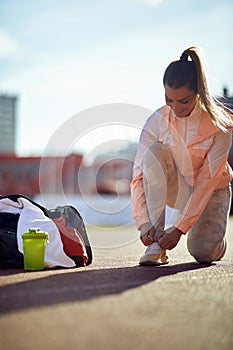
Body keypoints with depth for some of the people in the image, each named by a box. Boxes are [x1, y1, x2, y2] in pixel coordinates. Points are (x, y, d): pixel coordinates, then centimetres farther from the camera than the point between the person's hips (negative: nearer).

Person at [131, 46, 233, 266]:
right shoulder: (158, 121, -18)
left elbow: (207, 181, -26)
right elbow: (139, 174, -20)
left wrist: (179, 228, -31)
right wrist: (144, 223, -32)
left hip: (211, 191, -1)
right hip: (176, 188, 2)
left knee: (202, 252, -25)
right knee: (154, 152, -30)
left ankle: (214, 240, 18)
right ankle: (156, 243, -28)